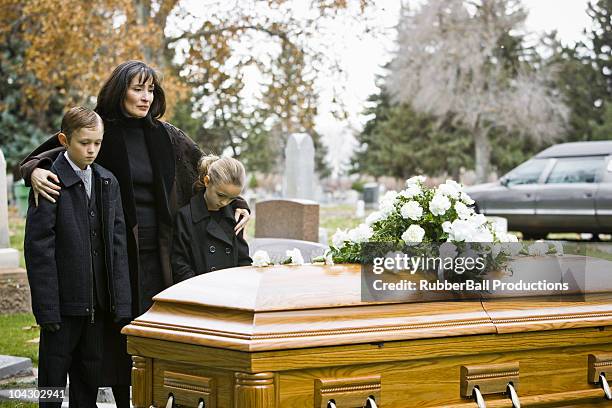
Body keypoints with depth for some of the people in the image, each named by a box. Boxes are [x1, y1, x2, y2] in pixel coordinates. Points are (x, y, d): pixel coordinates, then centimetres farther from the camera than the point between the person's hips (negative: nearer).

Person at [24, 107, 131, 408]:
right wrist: (47, 308, -16)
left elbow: (117, 243, 9)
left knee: (90, 376, 13)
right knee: (54, 375, 4)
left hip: (99, 303, 5)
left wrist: (121, 302, 3)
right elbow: (38, 247, -11)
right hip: (65, 301, -5)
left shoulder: (108, 182, 9)